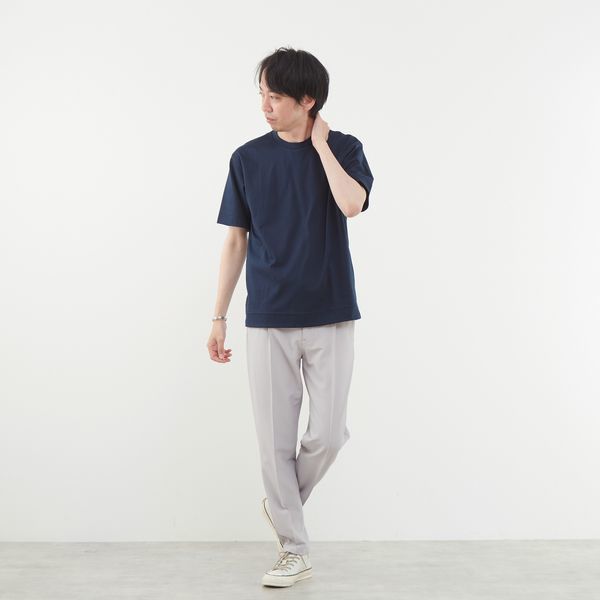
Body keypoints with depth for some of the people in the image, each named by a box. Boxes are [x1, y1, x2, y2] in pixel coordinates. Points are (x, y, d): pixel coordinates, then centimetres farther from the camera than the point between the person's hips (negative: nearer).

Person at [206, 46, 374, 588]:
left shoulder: (344, 148, 0)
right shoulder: (248, 158, 4)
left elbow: (352, 203, -22)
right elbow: (236, 241, 7)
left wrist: (320, 144, -11)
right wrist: (219, 317, 5)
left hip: (330, 318, -1)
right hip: (268, 320, 1)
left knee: (328, 434, -3)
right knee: (274, 440, 2)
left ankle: (283, 503, 27)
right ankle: (295, 552, 17)